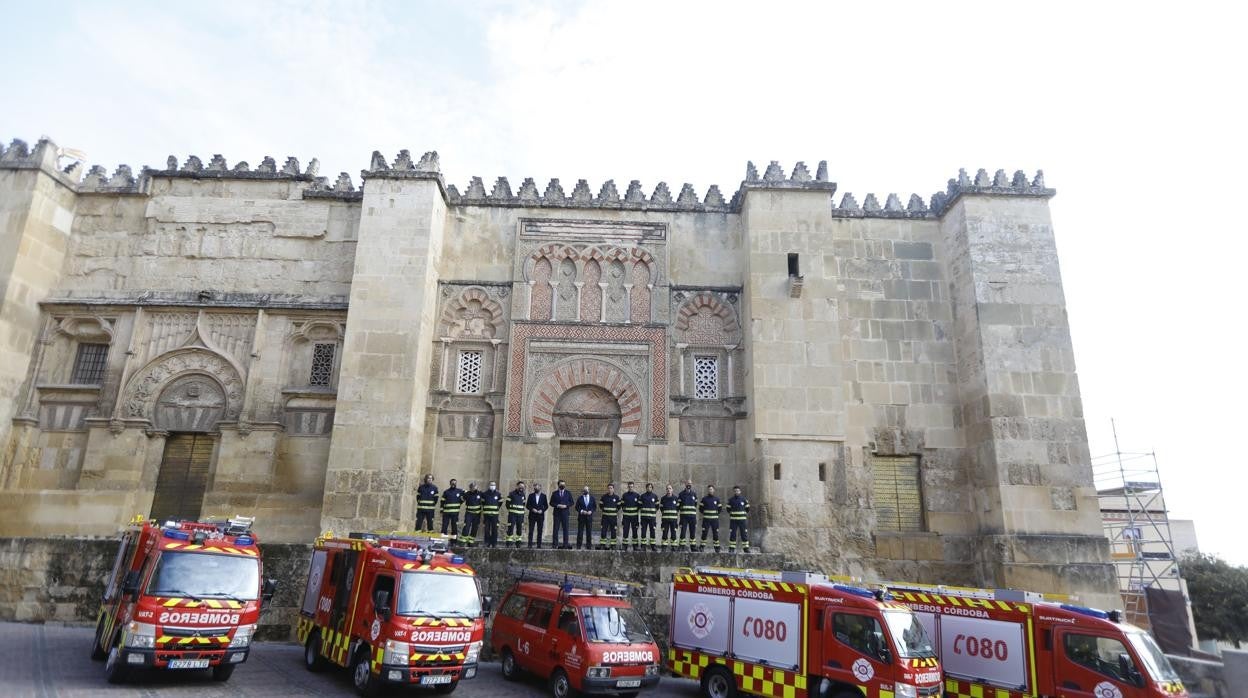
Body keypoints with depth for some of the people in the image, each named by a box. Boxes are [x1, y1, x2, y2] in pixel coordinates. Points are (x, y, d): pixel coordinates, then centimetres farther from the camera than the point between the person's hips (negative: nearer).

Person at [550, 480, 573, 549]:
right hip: (557, 513, 0)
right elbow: (551, 503, 4)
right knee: (555, 528, -2)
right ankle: (555, 544, 1)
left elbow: (571, 502, 6)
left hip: (565, 512, 0)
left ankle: (565, 544, 2)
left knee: (565, 528, -1)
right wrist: (557, 505, -12)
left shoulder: (568, 493, 10)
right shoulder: (554, 493, 9)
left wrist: (566, 506, -10)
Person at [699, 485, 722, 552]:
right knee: (704, 533, -2)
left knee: (715, 533, 2)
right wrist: (704, 513, 2)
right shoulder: (704, 499, 4)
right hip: (706, 519, -1)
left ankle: (717, 547, 8)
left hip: (715, 519, 1)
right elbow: (701, 508, 9)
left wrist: (716, 514, 5)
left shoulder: (717, 499, 7)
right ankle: (702, 546, 3)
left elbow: (719, 508, 14)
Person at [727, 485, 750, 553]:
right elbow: (728, 509, 12)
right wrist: (732, 514, 5)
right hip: (733, 520, 0)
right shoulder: (730, 500, 5)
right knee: (732, 534, 1)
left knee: (744, 534, 0)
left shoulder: (744, 499, 3)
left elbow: (747, 509, 9)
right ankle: (732, 548, 7)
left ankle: (746, 548, 6)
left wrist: (743, 514, 6)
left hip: (742, 519, 0)